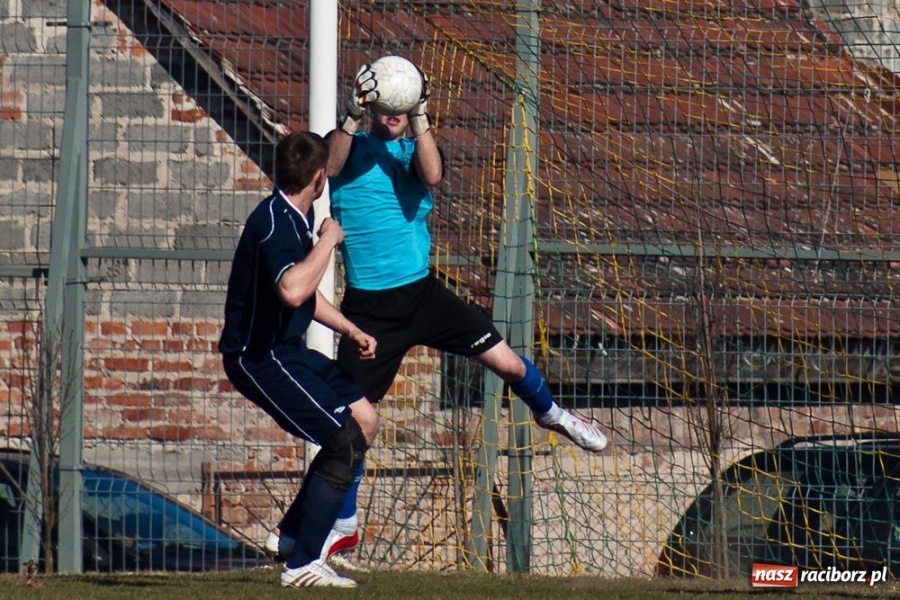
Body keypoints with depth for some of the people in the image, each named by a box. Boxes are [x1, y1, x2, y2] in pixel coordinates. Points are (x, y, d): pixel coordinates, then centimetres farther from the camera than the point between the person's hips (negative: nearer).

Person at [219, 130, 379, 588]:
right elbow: (292, 290, -40)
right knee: (346, 440, -16)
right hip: (258, 357, -11)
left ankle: (294, 533, 20)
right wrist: (328, 242, -26)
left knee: (365, 420, 15)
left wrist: (351, 331, 21)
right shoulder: (274, 223, -21)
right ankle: (301, 564, -14)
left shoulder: (296, 218, 12)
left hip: (286, 349, 11)